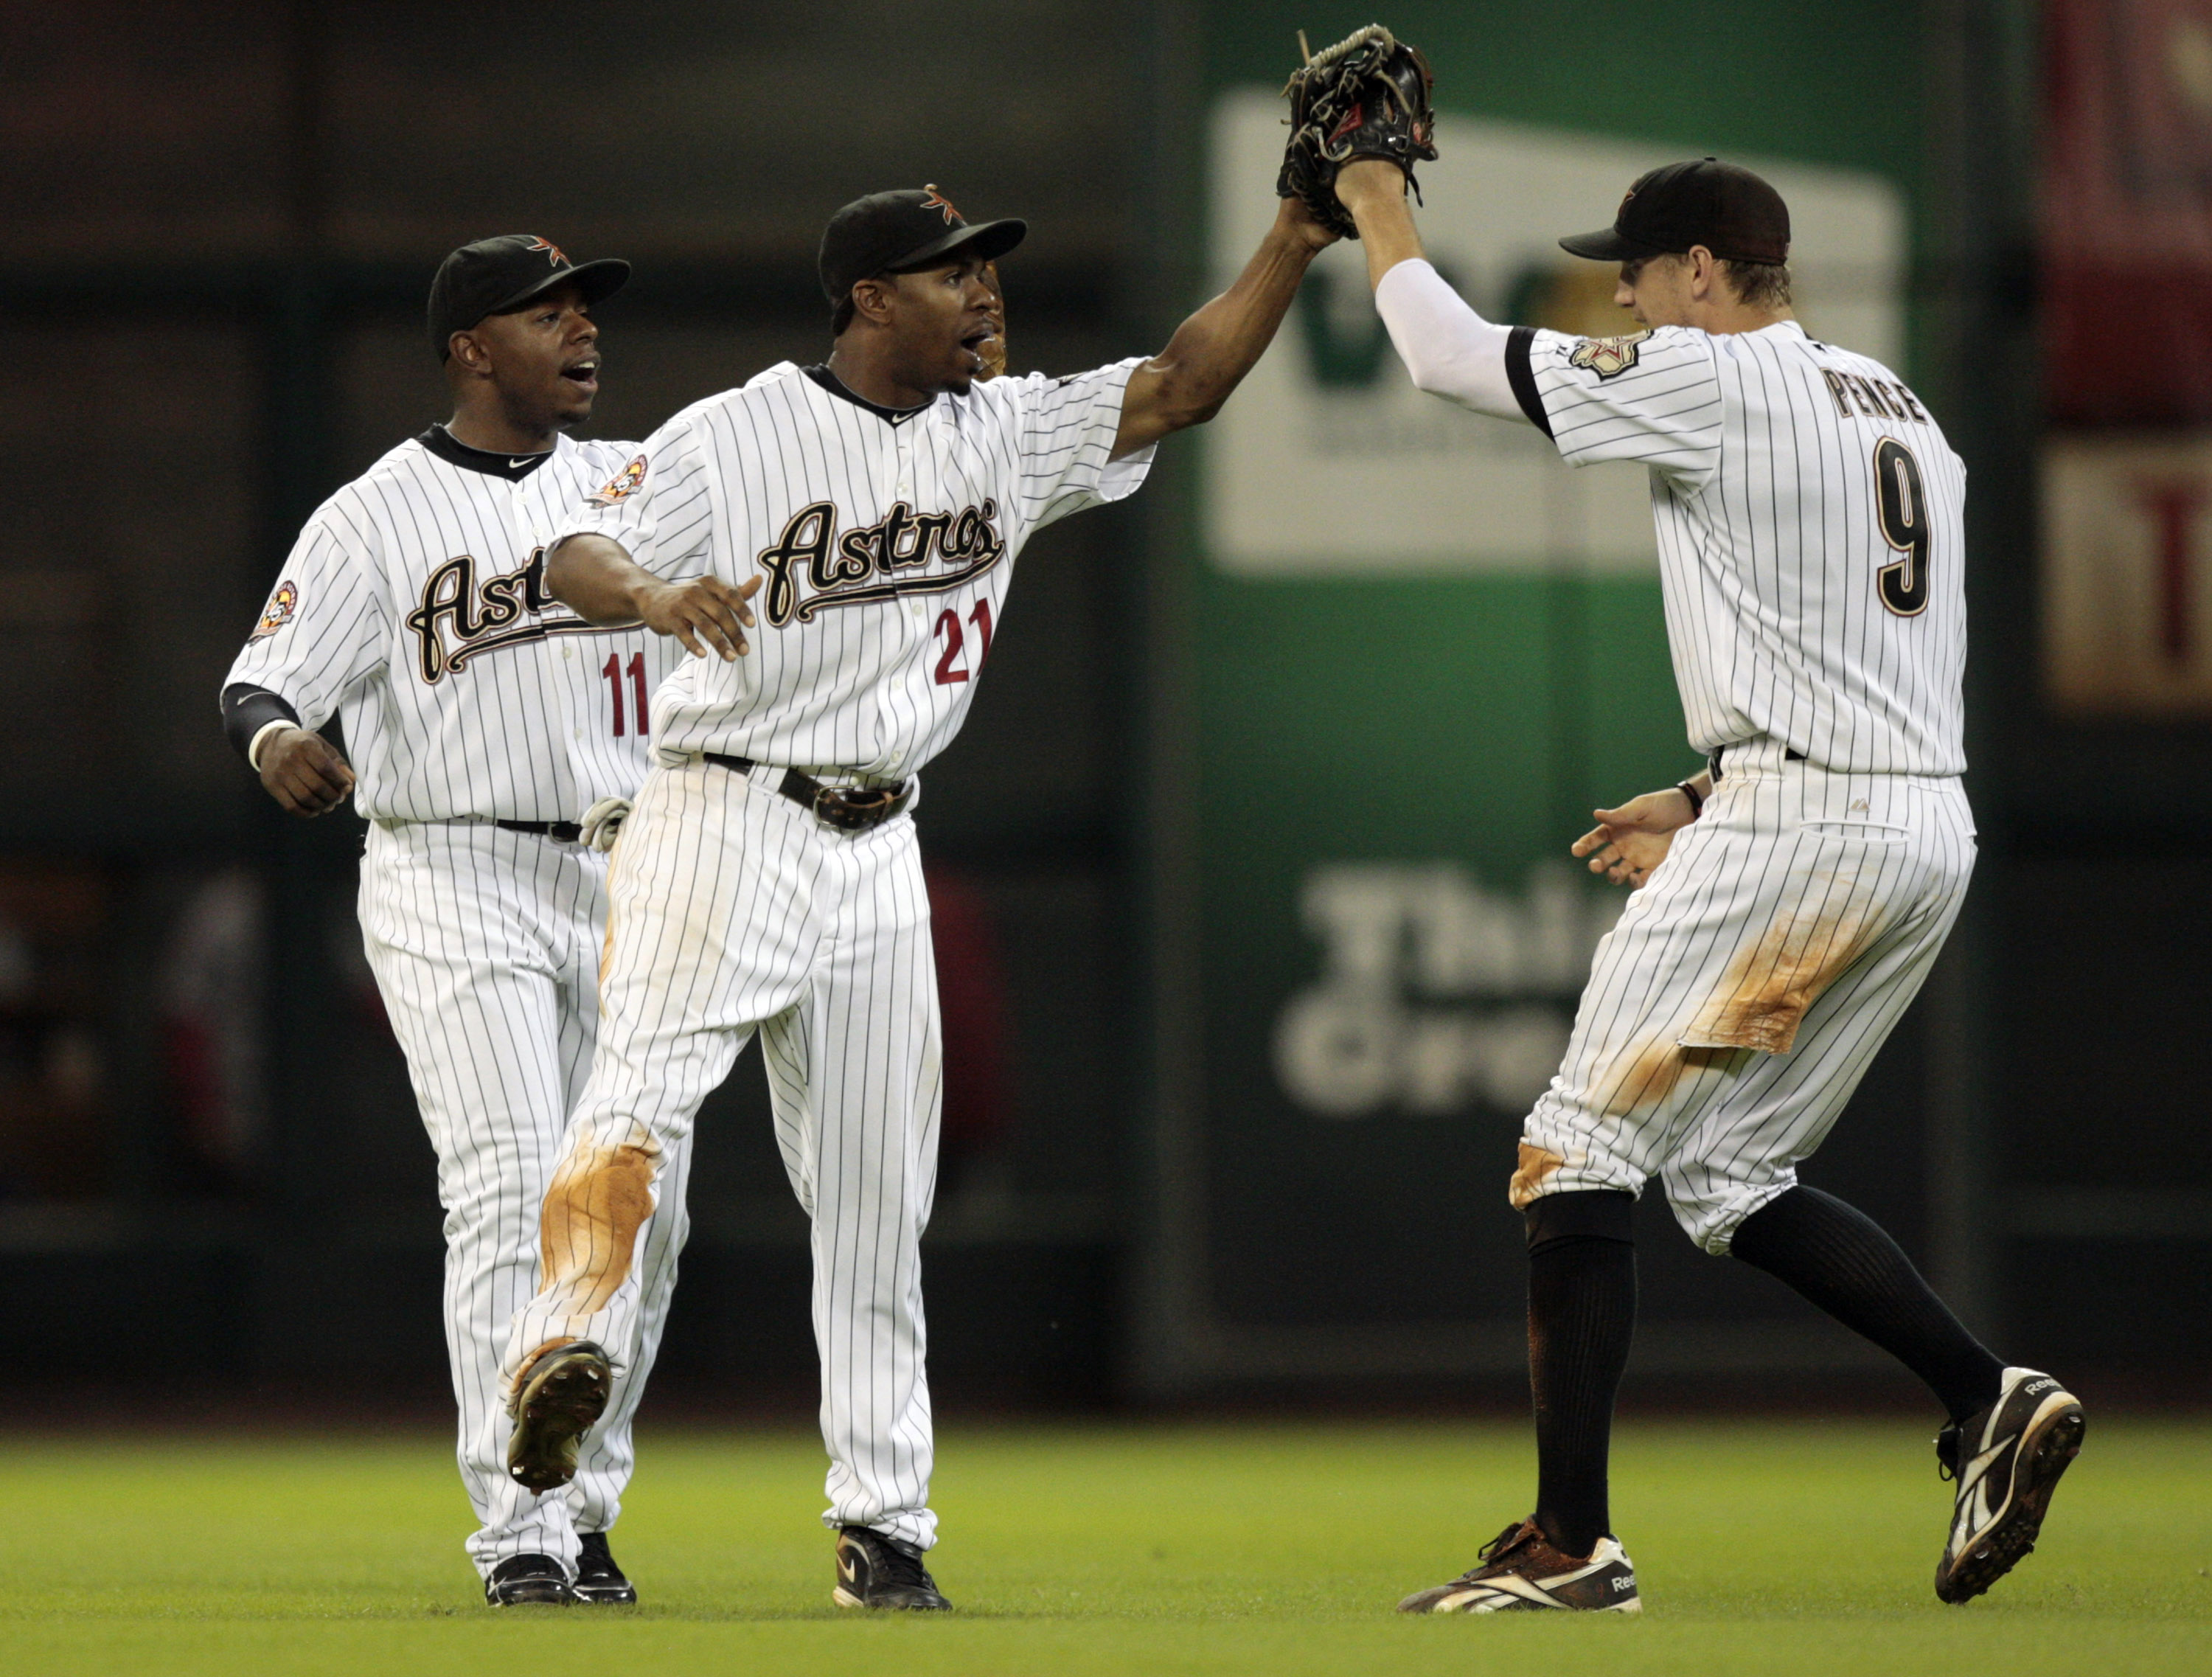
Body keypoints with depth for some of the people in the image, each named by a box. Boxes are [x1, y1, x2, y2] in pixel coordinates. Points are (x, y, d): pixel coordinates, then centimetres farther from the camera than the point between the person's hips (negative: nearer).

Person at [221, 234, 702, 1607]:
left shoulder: (647, 480, 12)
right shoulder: (377, 517, -2)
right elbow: (264, 679, -8)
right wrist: (276, 739, -32)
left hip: (623, 883, 5)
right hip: (455, 886, -5)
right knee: (511, 1196, -15)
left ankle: (586, 1514, 19)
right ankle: (519, 1535, -16)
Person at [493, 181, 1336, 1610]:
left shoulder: (1008, 432, 9)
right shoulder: (736, 437, -6)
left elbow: (1180, 389, 6)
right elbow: (579, 555, -14)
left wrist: (1295, 246, -5)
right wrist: (653, 595, -36)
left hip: (878, 851, 5)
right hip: (727, 822, -5)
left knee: (880, 1200, 6)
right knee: (648, 1084, -28)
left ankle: (884, 1528, 10)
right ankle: (575, 1339, -44)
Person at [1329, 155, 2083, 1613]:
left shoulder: (1720, 383, -7)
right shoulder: (1903, 413, 20)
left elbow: (1452, 355, -3)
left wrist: (1380, 212, 13)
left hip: (1798, 824, -9)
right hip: (1932, 829, 9)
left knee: (1580, 1148, -4)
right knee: (1726, 1169, 17)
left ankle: (1573, 1540, -8)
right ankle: (1986, 1400, 1)